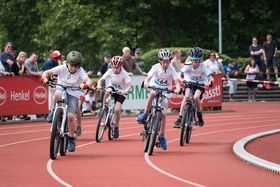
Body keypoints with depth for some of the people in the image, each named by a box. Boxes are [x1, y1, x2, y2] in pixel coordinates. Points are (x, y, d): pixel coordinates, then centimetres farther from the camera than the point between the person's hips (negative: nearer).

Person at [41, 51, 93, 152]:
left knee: (70, 116, -17)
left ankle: (71, 139, 3)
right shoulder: (62, 68, -9)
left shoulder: (80, 71, -12)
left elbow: (89, 80, -27)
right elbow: (47, 72, -16)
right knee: (58, 93, -38)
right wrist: (44, 77, -39)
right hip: (62, 91, 1)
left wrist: (86, 85, -50)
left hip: (73, 95, -1)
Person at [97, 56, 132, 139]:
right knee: (108, 91, -37)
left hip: (120, 92, -2)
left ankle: (116, 127, 3)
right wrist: (99, 85, -36)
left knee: (117, 110, -19)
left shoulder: (124, 74, -21)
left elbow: (129, 85, -27)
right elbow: (101, 80, -14)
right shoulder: (110, 72, -15)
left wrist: (125, 91, -47)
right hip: (112, 87, 2)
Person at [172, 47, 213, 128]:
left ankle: (200, 117, -6)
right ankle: (180, 118, -29)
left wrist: (209, 82, -47)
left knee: (196, 97, -31)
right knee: (186, 96, -28)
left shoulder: (203, 67, -19)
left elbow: (211, 78, -24)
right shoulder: (188, 66, -15)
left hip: (200, 85, -1)